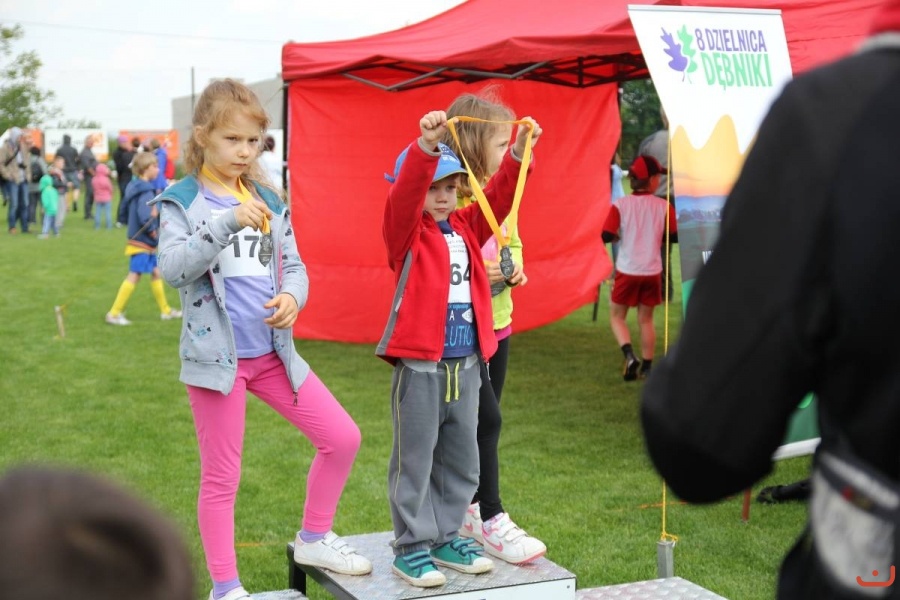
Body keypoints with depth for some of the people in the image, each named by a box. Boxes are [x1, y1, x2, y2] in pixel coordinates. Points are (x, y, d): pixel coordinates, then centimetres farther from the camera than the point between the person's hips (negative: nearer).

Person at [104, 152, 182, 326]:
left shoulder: (138, 187, 12)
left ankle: (165, 310, 28)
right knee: (134, 276, -7)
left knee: (156, 272, 17)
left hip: (146, 242, 10)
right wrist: (153, 232, -17)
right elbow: (145, 217, -29)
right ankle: (114, 313, -4)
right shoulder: (145, 191, -18)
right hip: (142, 242, -10)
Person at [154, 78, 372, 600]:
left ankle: (314, 538, 25)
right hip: (217, 356, -5)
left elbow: (294, 265, 11)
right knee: (222, 476, 5)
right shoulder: (183, 201, -6)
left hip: (274, 352, 5)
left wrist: (293, 296, -12)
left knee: (343, 437, 4)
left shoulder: (269, 200, 8)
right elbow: (172, 268, -20)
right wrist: (227, 222, -31)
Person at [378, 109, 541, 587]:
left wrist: (519, 153, -11)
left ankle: (445, 538, 28)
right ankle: (411, 547, 12)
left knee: (461, 458, 14)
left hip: (466, 363, 6)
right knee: (415, 459, 2)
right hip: (419, 363, -6)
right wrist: (426, 147, -39)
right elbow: (405, 195, -23)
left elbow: (499, 196, 4)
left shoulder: (467, 227, 13)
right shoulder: (405, 230, -5)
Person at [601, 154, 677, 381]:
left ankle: (629, 355, -10)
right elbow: (676, 236, 1)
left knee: (617, 316, 11)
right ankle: (647, 366, 15)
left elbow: (606, 236, -15)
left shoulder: (621, 205, -9)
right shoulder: (664, 206, -5)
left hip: (627, 271, -2)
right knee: (646, 319, 14)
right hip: (652, 271, 2)